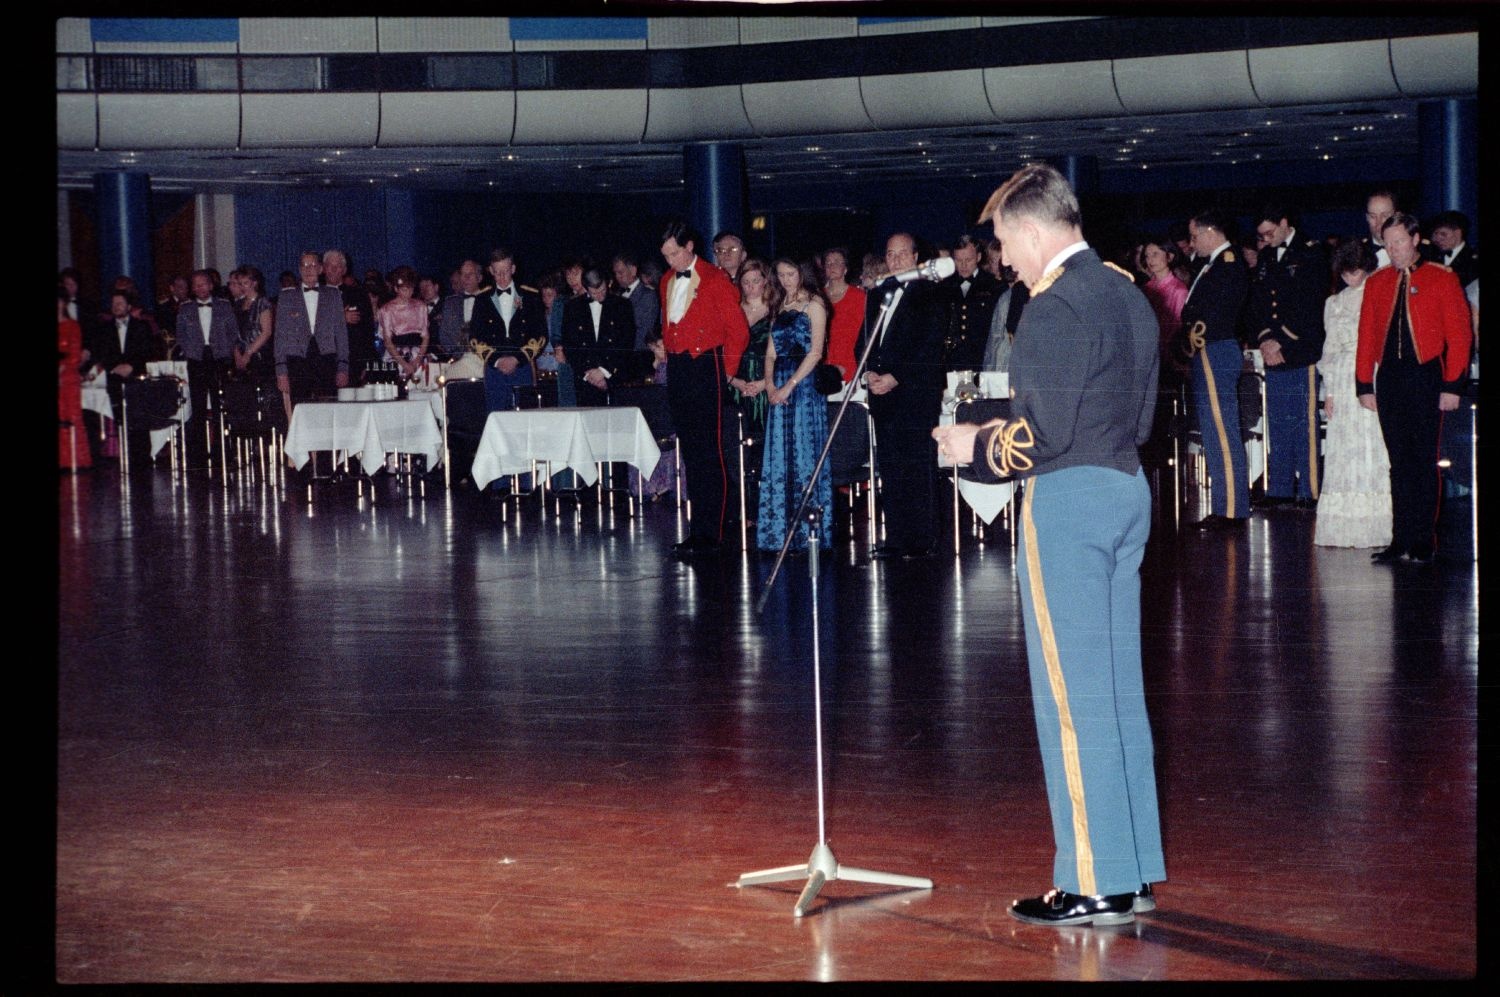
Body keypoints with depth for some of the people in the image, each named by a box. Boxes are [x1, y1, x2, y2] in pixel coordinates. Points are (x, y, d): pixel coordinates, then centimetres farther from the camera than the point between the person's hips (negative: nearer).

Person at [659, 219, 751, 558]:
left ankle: (710, 534, -7)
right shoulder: (668, 282, 15)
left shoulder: (715, 280, -6)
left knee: (709, 454, -7)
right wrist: (671, 357, 14)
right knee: (690, 454, 8)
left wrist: (726, 371, -2)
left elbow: (738, 330, -5)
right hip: (677, 373, 7)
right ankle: (697, 530, 11)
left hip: (705, 368, -7)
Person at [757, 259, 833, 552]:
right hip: (779, 388, 7)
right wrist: (770, 385, -3)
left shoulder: (814, 305, -2)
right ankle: (781, 532, 7)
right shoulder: (781, 307, 18)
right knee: (779, 459, 4)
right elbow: (771, 354, 14)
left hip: (805, 384, -7)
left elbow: (815, 352, -11)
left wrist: (789, 385, -15)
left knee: (804, 455, -6)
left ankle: (807, 533, -3)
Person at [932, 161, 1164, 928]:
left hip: (1068, 499, -9)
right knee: (1119, 685, 13)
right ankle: (1135, 870, 19)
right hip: (1126, 489, 9)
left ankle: (1095, 885, 0)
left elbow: (1042, 434, -21)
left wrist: (976, 447, -4)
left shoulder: (1054, 308, -17)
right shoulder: (1126, 292, 12)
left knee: (1072, 694, -3)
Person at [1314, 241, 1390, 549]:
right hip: (1344, 381, 4)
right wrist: (1329, 392, 9)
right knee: (1342, 451, 0)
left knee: (1374, 449, -7)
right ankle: (1342, 526, 0)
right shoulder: (1334, 303, 16)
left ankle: (1375, 525, -5)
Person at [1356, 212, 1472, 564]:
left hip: (1426, 377, -3)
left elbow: (1459, 335, -1)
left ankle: (1424, 540, 4)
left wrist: (1452, 385, -7)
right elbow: (1367, 336, 12)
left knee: (1424, 460, -2)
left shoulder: (1442, 279, 1)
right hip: (1389, 378, 3)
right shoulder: (1376, 283, 11)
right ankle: (1401, 539, 10)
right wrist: (1364, 385, 6)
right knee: (1399, 461, 6)